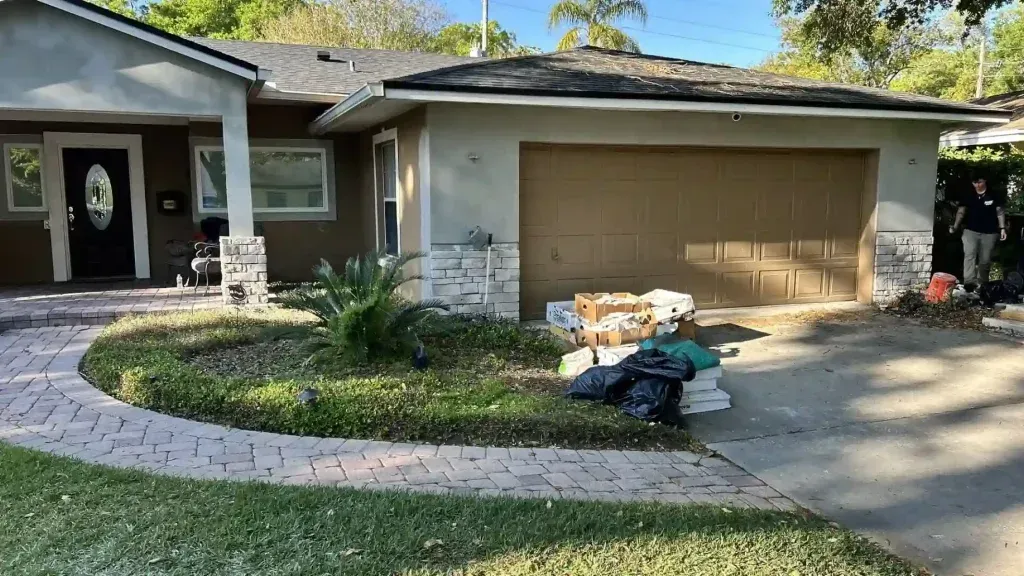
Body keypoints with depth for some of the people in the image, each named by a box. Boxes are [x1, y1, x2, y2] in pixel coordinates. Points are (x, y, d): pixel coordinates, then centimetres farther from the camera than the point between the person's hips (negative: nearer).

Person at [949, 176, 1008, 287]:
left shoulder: (993, 196, 1)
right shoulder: (969, 196, 3)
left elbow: (1000, 212, 4)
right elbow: (961, 212, -2)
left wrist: (1002, 228, -2)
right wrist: (955, 226, -16)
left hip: (989, 233, 0)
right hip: (971, 231, 0)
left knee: (985, 259, 9)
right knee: (969, 255, -17)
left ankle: (982, 283, 25)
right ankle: (969, 281, -25)